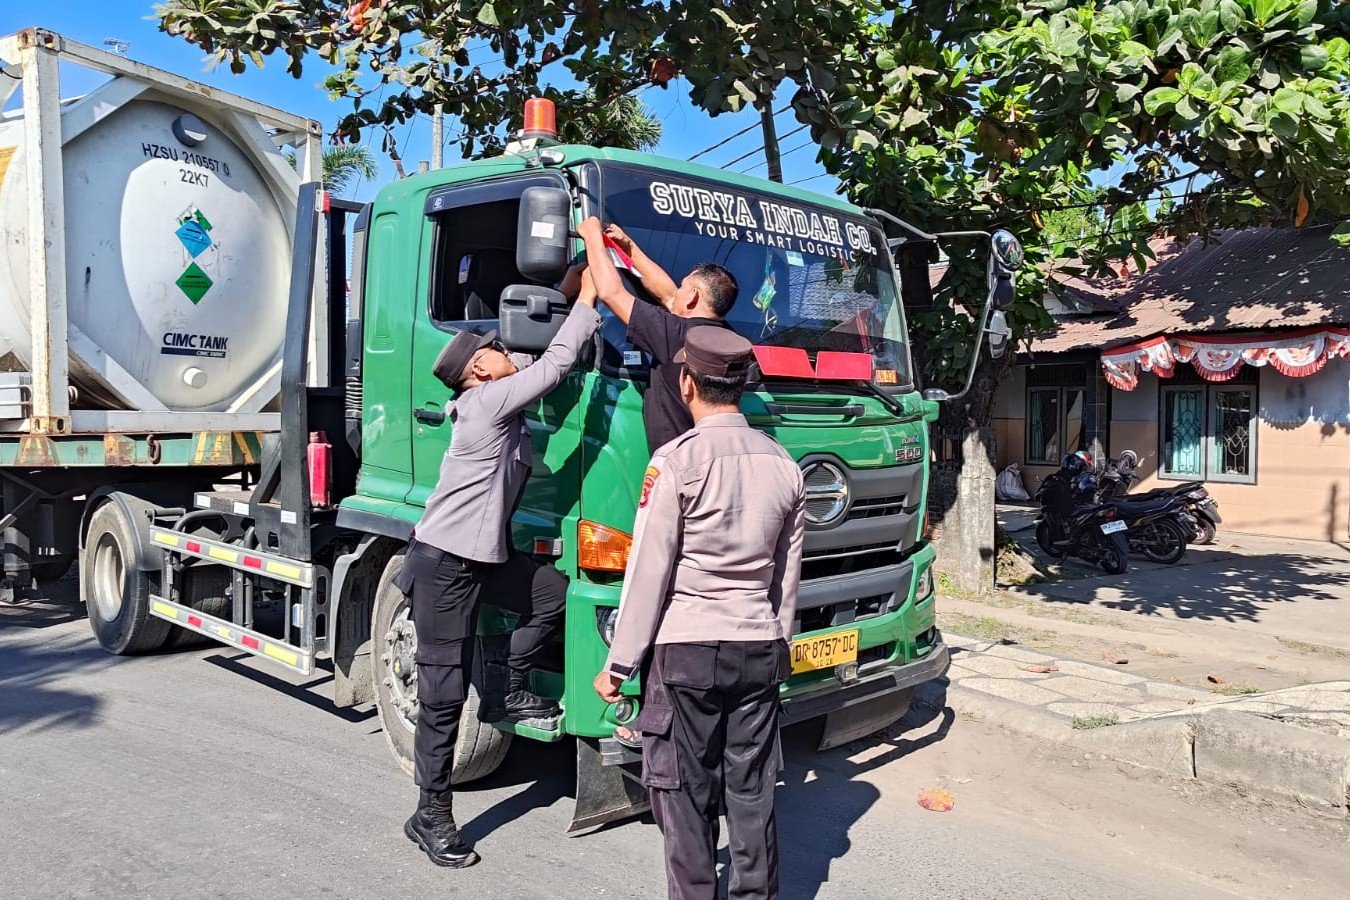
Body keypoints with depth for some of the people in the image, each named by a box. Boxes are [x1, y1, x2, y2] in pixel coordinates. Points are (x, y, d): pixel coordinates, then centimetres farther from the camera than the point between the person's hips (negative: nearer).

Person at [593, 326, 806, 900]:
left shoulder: (676, 462, -12)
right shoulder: (783, 464, 5)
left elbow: (648, 571, -11)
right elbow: (787, 577, 12)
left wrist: (619, 663, -3)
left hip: (685, 652, -5)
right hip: (759, 649, 5)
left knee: (687, 796, 7)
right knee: (752, 794, 14)